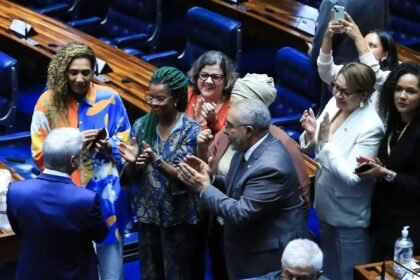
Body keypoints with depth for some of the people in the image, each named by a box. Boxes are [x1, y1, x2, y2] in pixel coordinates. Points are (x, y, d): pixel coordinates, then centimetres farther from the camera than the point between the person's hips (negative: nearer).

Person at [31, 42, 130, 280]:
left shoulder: (109, 98, -3)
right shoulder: (48, 102, -3)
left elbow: (125, 143, 5)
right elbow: (40, 153, 0)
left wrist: (108, 146, -16)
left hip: (105, 193, 0)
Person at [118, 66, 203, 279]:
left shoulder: (192, 131, -11)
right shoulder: (141, 125, 2)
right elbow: (131, 177, 5)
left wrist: (157, 161, -29)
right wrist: (132, 162, -17)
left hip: (181, 218, -4)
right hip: (148, 215, 4)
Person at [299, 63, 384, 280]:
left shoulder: (371, 127, -25)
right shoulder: (334, 103, -4)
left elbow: (352, 176, -26)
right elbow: (313, 150, 7)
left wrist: (325, 142, -29)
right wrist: (311, 134, -16)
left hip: (349, 216, -7)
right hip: (326, 206, 7)